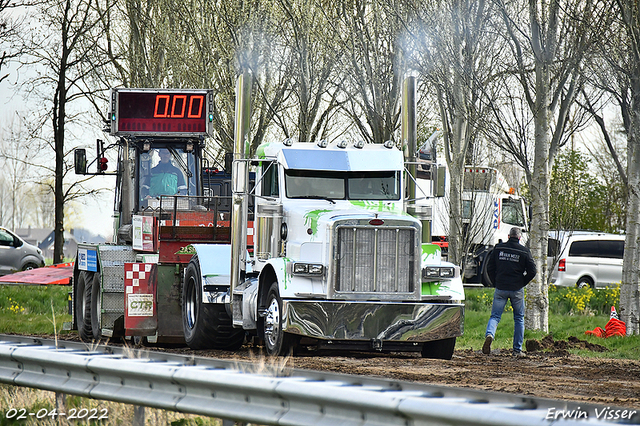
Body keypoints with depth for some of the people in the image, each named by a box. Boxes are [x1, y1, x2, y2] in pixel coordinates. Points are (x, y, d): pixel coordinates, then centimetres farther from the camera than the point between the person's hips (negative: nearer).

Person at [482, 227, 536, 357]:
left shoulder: (498, 248, 3)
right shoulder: (524, 251, -3)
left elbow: (489, 268, 5)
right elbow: (532, 271, -5)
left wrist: (495, 283, 12)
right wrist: (522, 283, 8)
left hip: (500, 289, 1)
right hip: (517, 290, -1)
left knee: (495, 316, 5)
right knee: (519, 319, 12)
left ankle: (489, 334, -27)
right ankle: (517, 350, 12)